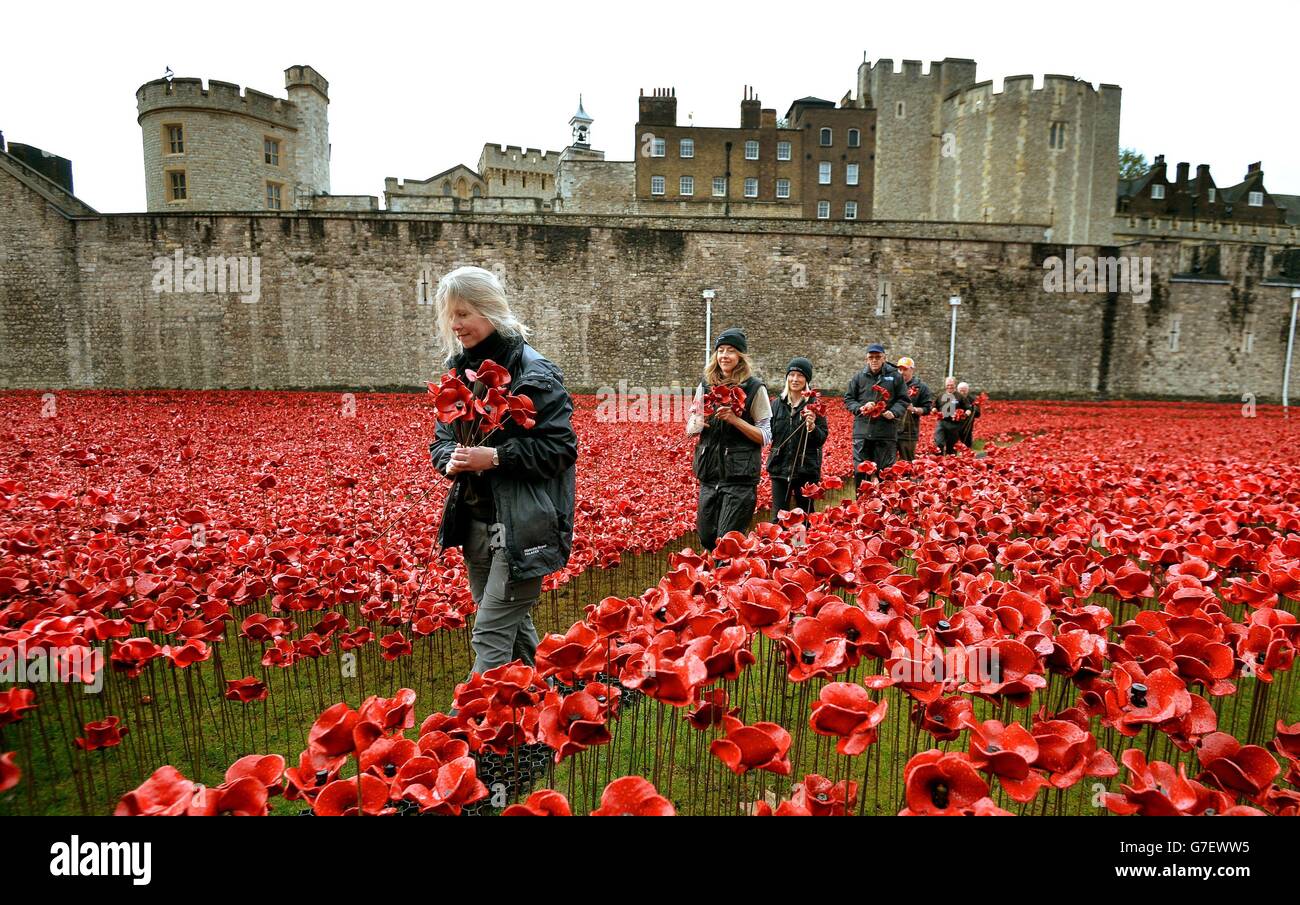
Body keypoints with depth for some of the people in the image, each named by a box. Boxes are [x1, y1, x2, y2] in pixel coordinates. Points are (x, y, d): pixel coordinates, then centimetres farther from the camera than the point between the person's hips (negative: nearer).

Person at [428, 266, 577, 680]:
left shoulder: (533, 372, -13)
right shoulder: (458, 370, 10)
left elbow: (560, 447, -16)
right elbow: (440, 441, 16)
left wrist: (495, 457, -22)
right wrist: (451, 461, -7)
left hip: (521, 525, -8)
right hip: (474, 522, 8)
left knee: (491, 636, -6)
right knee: (515, 628, 18)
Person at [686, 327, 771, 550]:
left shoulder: (754, 388, -4)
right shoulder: (705, 386, 10)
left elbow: (765, 436, -5)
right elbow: (690, 429, 15)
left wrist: (734, 419, -18)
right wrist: (699, 422, -8)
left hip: (740, 475, -5)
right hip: (709, 473, 5)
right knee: (706, 539, 10)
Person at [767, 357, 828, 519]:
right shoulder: (777, 404, 7)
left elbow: (822, 438, -4)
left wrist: (812, 427, -22)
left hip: (806, 469, -2)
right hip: (780, 467, 2)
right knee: (778, 517, 4)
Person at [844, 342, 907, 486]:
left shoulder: (895, 376, 6)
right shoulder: (859, 377, 9)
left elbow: (903, 400, 8)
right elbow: (848, 399, 13)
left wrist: (893, 412, -11)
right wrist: (860, 408, -6)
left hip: (886, 432, -1)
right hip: (862, 431, 1)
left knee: (885, 472, 4)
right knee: (859, 471, 3)